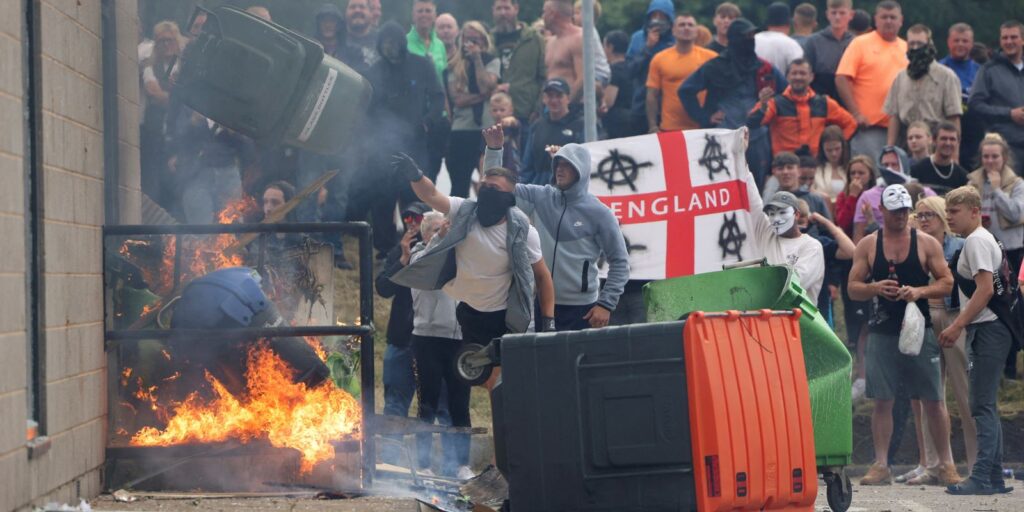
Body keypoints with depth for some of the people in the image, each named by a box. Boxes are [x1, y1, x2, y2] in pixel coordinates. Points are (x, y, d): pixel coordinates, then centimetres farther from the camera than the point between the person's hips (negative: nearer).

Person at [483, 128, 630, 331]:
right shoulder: (540, 198, 5)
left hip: (581, 308, -4)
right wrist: (494, 150, -9)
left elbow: (620, 263, -3)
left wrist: (606, 304, -11)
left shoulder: (599, 213, -5)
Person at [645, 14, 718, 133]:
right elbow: (652, 96, 4)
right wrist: (653, 127, -3)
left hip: (702, 128, 0)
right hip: (670, 130, 0)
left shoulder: (710, 58, 3)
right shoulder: (659, 59, 3)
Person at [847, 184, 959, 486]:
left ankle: (945, 464, 8)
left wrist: (920, 291, -15)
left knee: (932, 401, 0)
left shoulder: (926, 243, 4)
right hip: (882, 333, 1)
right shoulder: (868, 245, 6)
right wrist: (875, 288, -16)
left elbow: (947, 283, 2)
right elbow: (853, 288, 5)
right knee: (882, 401, 0)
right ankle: (881, 465, 6)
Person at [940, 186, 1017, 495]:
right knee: (986, 406, 11)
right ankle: (994, 477, 14)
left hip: (988, 329, -11)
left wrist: (957, 326, -19)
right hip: (986, 330, 11)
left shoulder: (977, 241, -11)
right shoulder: (982, 239, 21)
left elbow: (985, 289, -20)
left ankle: (982, 478, -15)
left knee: (983, 406, -12)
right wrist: (960, 327, 20)